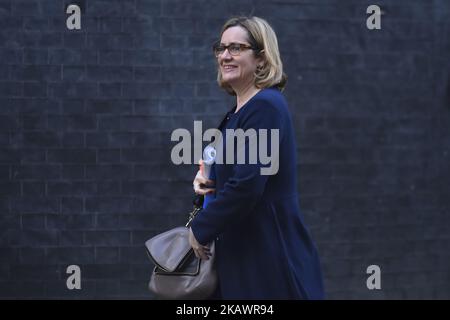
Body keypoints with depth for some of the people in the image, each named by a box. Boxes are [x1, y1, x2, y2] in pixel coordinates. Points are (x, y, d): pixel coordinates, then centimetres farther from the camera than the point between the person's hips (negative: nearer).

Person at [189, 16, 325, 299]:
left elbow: (247, 185, -23)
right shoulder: (238, 112, 14)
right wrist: (209, 181, 3)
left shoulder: (265, 106, -15)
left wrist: (201, 229, -12)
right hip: (244, 256, 9)